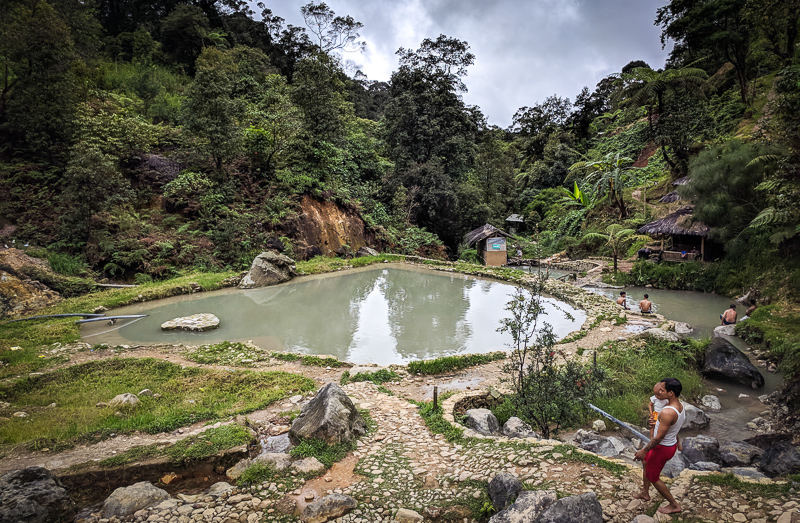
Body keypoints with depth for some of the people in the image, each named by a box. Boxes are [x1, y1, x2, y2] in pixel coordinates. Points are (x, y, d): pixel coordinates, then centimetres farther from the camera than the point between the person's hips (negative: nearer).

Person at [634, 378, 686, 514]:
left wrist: (644, 450, -18)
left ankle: (674, 505, 27)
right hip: (672, 444, 10)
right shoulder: (680, 405, -6)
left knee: (653, 477, 12)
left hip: (662, 448, -10)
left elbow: (658, 438, -29)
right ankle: (645, 493, 44)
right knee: (646, 462, 28)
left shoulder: (667, 412, -35)